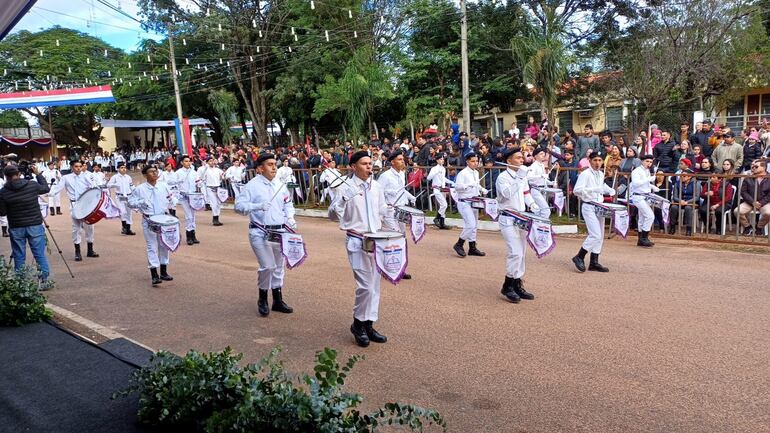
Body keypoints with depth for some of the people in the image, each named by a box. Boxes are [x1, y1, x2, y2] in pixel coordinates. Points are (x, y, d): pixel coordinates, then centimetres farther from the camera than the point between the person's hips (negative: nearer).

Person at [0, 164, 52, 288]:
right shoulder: (32, 185, -6)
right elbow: (46, 188, 14)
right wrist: (37, 174, 20)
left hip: (16, 228, 0)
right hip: (35, 226, 0)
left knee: (19, 257, 9)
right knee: (40, 254, 6)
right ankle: (45, 281, 8)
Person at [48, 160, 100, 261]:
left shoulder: (86, 176, 5)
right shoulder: (66, 178, 6)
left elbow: (93, 186, -7)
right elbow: (57, 188, -3)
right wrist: (48, 193, -20)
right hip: (74, 205, 0)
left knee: (89, 226, 7)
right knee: (76, 227, 1)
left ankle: (90, 250, 19)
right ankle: (77, 252, 10)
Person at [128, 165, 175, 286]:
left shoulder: (164, 186, 3)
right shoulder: (140, 189, -5)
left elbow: (171, 198, 18)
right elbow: (130, 202, -3)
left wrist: (171, 199, -3)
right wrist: (141, 202, -18)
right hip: (148, 221, -4)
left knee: (164, 245, 11)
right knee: (152, 247, -2)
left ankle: (164, 272, 24)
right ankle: (154, 275, 0)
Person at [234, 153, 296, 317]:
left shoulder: (280, 185, 9)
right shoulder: (252, 185, -9)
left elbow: (288, 204, 19)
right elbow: (239, 205, -15)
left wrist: (290, 218, 1)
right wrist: (258, 206, -29)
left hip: (280, 231, 6)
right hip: (260, 232, -6)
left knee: (279, 266, 14)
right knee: (267, 266, -13)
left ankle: (278, 300, 28)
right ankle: (262, 299, 11)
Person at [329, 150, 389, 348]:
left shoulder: (376, 186, 8)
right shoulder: (346, 187, -9)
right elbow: (333, 214, -13)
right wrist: (341, 200, -31)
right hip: (357, 241, -6)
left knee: (374, 284, 11)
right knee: (365, 285, -10)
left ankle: (368, 324, 23)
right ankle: (358, 324, 11)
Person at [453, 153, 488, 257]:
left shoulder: (476, 173, 13)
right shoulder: (462, 173, -14)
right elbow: (457, 186, -23)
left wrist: (482, 189, 10)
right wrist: (469, 185, -33)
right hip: (464, 203, -9)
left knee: (474, 225, 13)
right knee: (471, 224, -16)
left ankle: (472, 248, 22)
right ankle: (459, 244, 1)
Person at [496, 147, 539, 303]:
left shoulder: (523, 176, 12)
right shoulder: (502, 177, -12)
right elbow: (507, 194, -29)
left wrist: (532, 204, 2)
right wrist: (519, 178, -32)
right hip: (508, 219, -8)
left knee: (521, 253, 11)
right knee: (515, 253, -14)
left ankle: (517, 285, 19)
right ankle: (507, 286, -2)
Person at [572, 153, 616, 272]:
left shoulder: (601, 174, 13)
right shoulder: (585, 174, -12)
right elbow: (577, 190, -22)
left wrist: (610, 190, 14)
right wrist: (593, 189, -30)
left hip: (599, 207, 9)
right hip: (589, 207, -9)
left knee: (600, 236, 9)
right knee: (595, 235, -16)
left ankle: (594, 262, 17)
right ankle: (579, 257, -2)